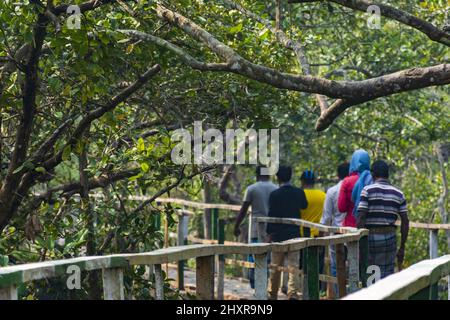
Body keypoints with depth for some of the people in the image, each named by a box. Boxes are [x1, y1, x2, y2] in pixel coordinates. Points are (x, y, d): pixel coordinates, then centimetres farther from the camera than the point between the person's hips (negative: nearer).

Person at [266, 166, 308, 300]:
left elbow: (271, 215, -8)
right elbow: (304, 206, 17)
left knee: (275, 266, 11)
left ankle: (273, 294, 22)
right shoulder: (299, 192, -3)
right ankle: (293, 293, -13)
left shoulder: (274, 194, -11)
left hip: (278, 235, -1)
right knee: (293, 266, 0)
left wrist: (269, 233, 2)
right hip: (294, 234, 1)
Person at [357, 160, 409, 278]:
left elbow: (361, 219, -11)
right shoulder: (398, 194, 8)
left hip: (370, 236, -3)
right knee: (387, 276, 5)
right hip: (390, 238, 3)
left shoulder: (368, 190, -4)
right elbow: (405, 222, 6)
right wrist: (402, 247, 11)